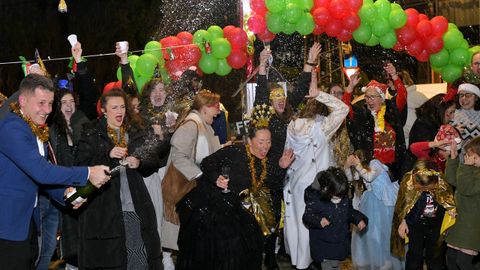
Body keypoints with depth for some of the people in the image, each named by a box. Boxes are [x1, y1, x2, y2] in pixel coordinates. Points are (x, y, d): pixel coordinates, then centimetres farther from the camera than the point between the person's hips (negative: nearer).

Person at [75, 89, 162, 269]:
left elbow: (152, 162, 14)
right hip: (104, 206, -3)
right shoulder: (91, 134, 3)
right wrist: (107, 154, -17)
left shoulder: (135, 133, 15)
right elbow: (81, 164, -7)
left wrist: (139, 162, -7)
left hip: (136, 206, 3)